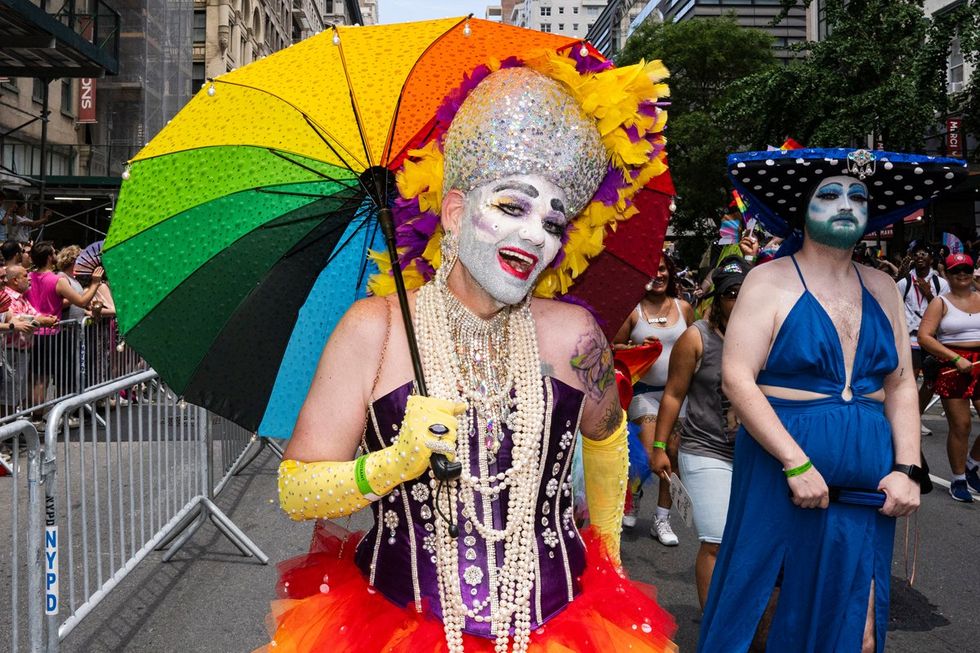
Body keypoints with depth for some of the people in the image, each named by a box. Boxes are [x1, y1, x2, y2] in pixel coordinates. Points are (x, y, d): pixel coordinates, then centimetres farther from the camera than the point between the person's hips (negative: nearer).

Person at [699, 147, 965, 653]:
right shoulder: (772, 281, -4)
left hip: (865, 485, 5)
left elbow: (901, 385, 12)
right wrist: (797, 464, -17)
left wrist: (907, 468, -1)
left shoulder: (881, 289, 12)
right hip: (779, 468, -4)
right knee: (748, 602, 2)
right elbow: (737, 379, -13)